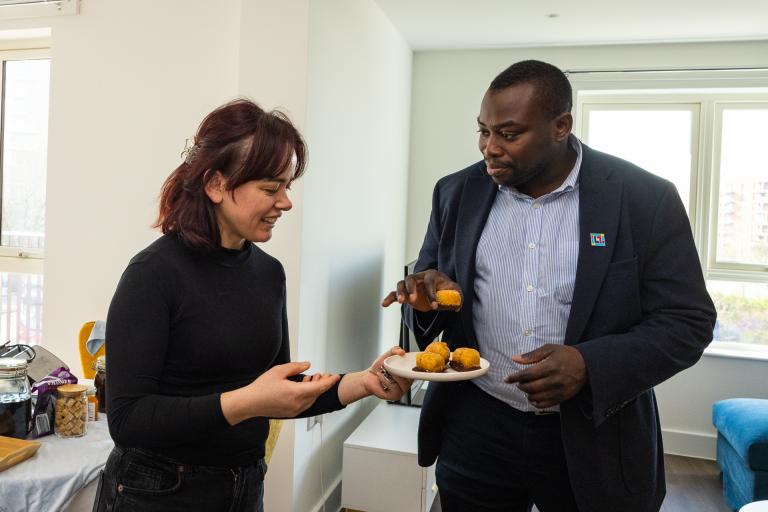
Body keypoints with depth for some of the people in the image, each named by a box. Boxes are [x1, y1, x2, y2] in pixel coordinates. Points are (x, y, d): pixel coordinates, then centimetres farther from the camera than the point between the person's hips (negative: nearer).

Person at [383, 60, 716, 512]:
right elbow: (429, 279, 9)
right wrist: (427, 294, -15)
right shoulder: (457, 192, 0)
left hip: (592, 438, -2)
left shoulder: (645, 199, -9)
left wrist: (590, 365, -23)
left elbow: (687, 322, -7)